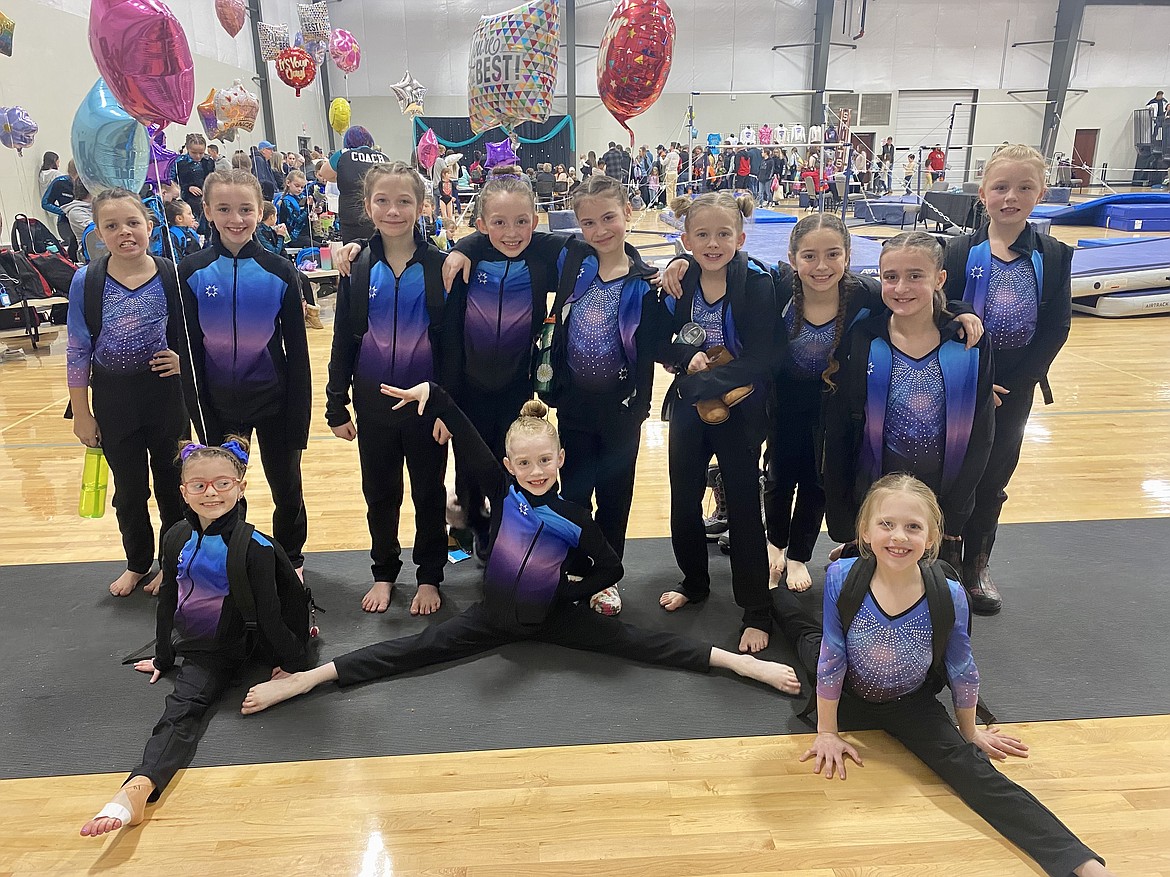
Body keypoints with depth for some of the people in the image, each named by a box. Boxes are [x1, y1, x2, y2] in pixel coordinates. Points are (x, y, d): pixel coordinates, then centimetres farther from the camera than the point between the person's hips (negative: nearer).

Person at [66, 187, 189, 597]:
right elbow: (78, 351, -3)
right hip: (113, 397, 1)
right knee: (128, 487, 15)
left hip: (164, 392, 0)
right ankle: (137, 563, 35)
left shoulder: (171, 277, -9)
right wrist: (81, 412, -1)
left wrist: (184, 359, -16)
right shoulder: (86, 282, -8)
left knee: (171, 481, 11)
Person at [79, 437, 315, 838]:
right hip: (193, 649, 4)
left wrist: (294, 662, -6)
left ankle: (138, 787, -36)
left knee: (183, 707, -22)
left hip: (225, 650, -4)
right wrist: (163, 657, 22)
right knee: (181, 710, -15)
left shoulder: (254, 546, -14)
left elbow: (268, 611, -11)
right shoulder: (179, 538, 2)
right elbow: (167, 600, 13)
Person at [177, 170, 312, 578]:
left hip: (273, 401, -1)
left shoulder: (280, 272, -8)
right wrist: (201, 413, -5)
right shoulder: (192, 272, -5)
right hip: (219, 403, 1)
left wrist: (297, 420, -7)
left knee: (287, 489, 12)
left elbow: (297, 351, -6)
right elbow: (188, 349, -2)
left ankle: (291, 562, 35)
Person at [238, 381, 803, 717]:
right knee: (417, 648, -9)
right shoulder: (501, 490, -13)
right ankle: (308, 677, -12)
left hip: (552, 617, -1)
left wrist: (574, 591, -9)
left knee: (633, 641, -10)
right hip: (494, 614, 1)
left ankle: (740, 662, -13)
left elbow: (611, 570, -4)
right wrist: (432, 395, -30)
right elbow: (468, 438, -22)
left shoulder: (575, 519, -15)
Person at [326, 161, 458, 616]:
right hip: (373, 403, 2)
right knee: (380, 493, 14)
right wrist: (337, 406, 2)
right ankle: (384, 572, 33)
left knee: (429, 493, 10)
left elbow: (452, 341, -6)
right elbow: (343, 342, 3)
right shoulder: (359, 268, -1)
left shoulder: (438, 266, -7)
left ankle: (429, 577, 27)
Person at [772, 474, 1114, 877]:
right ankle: (774, 590, 57)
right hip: (848, 694, 2)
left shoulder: (949, 597, -32)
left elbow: (962, 671, -12)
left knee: (974, 770, -18)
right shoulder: (841, 579, -32)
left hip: (911, 706, -1)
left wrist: (969, 731, 4)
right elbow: (831, 658, -20)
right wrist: (827, 733, -11)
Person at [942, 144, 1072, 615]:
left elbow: (1056, 328, -4)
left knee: (993, 477, 13)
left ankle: (976, 565, 31)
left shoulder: (1054, 257, -2)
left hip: (1013, 389, 2)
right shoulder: (960, 252, -7)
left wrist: (1016, 381, -12)